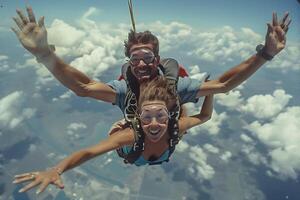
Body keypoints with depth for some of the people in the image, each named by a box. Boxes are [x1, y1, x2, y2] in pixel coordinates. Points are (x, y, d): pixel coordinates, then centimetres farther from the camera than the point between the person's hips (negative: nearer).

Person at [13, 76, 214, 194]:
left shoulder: (175, 128, -44)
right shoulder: (131, 135, -52)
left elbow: (205, 116, -29)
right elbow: (88, 152, -58)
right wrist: (55, 170, -75)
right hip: (131, 150, -1)